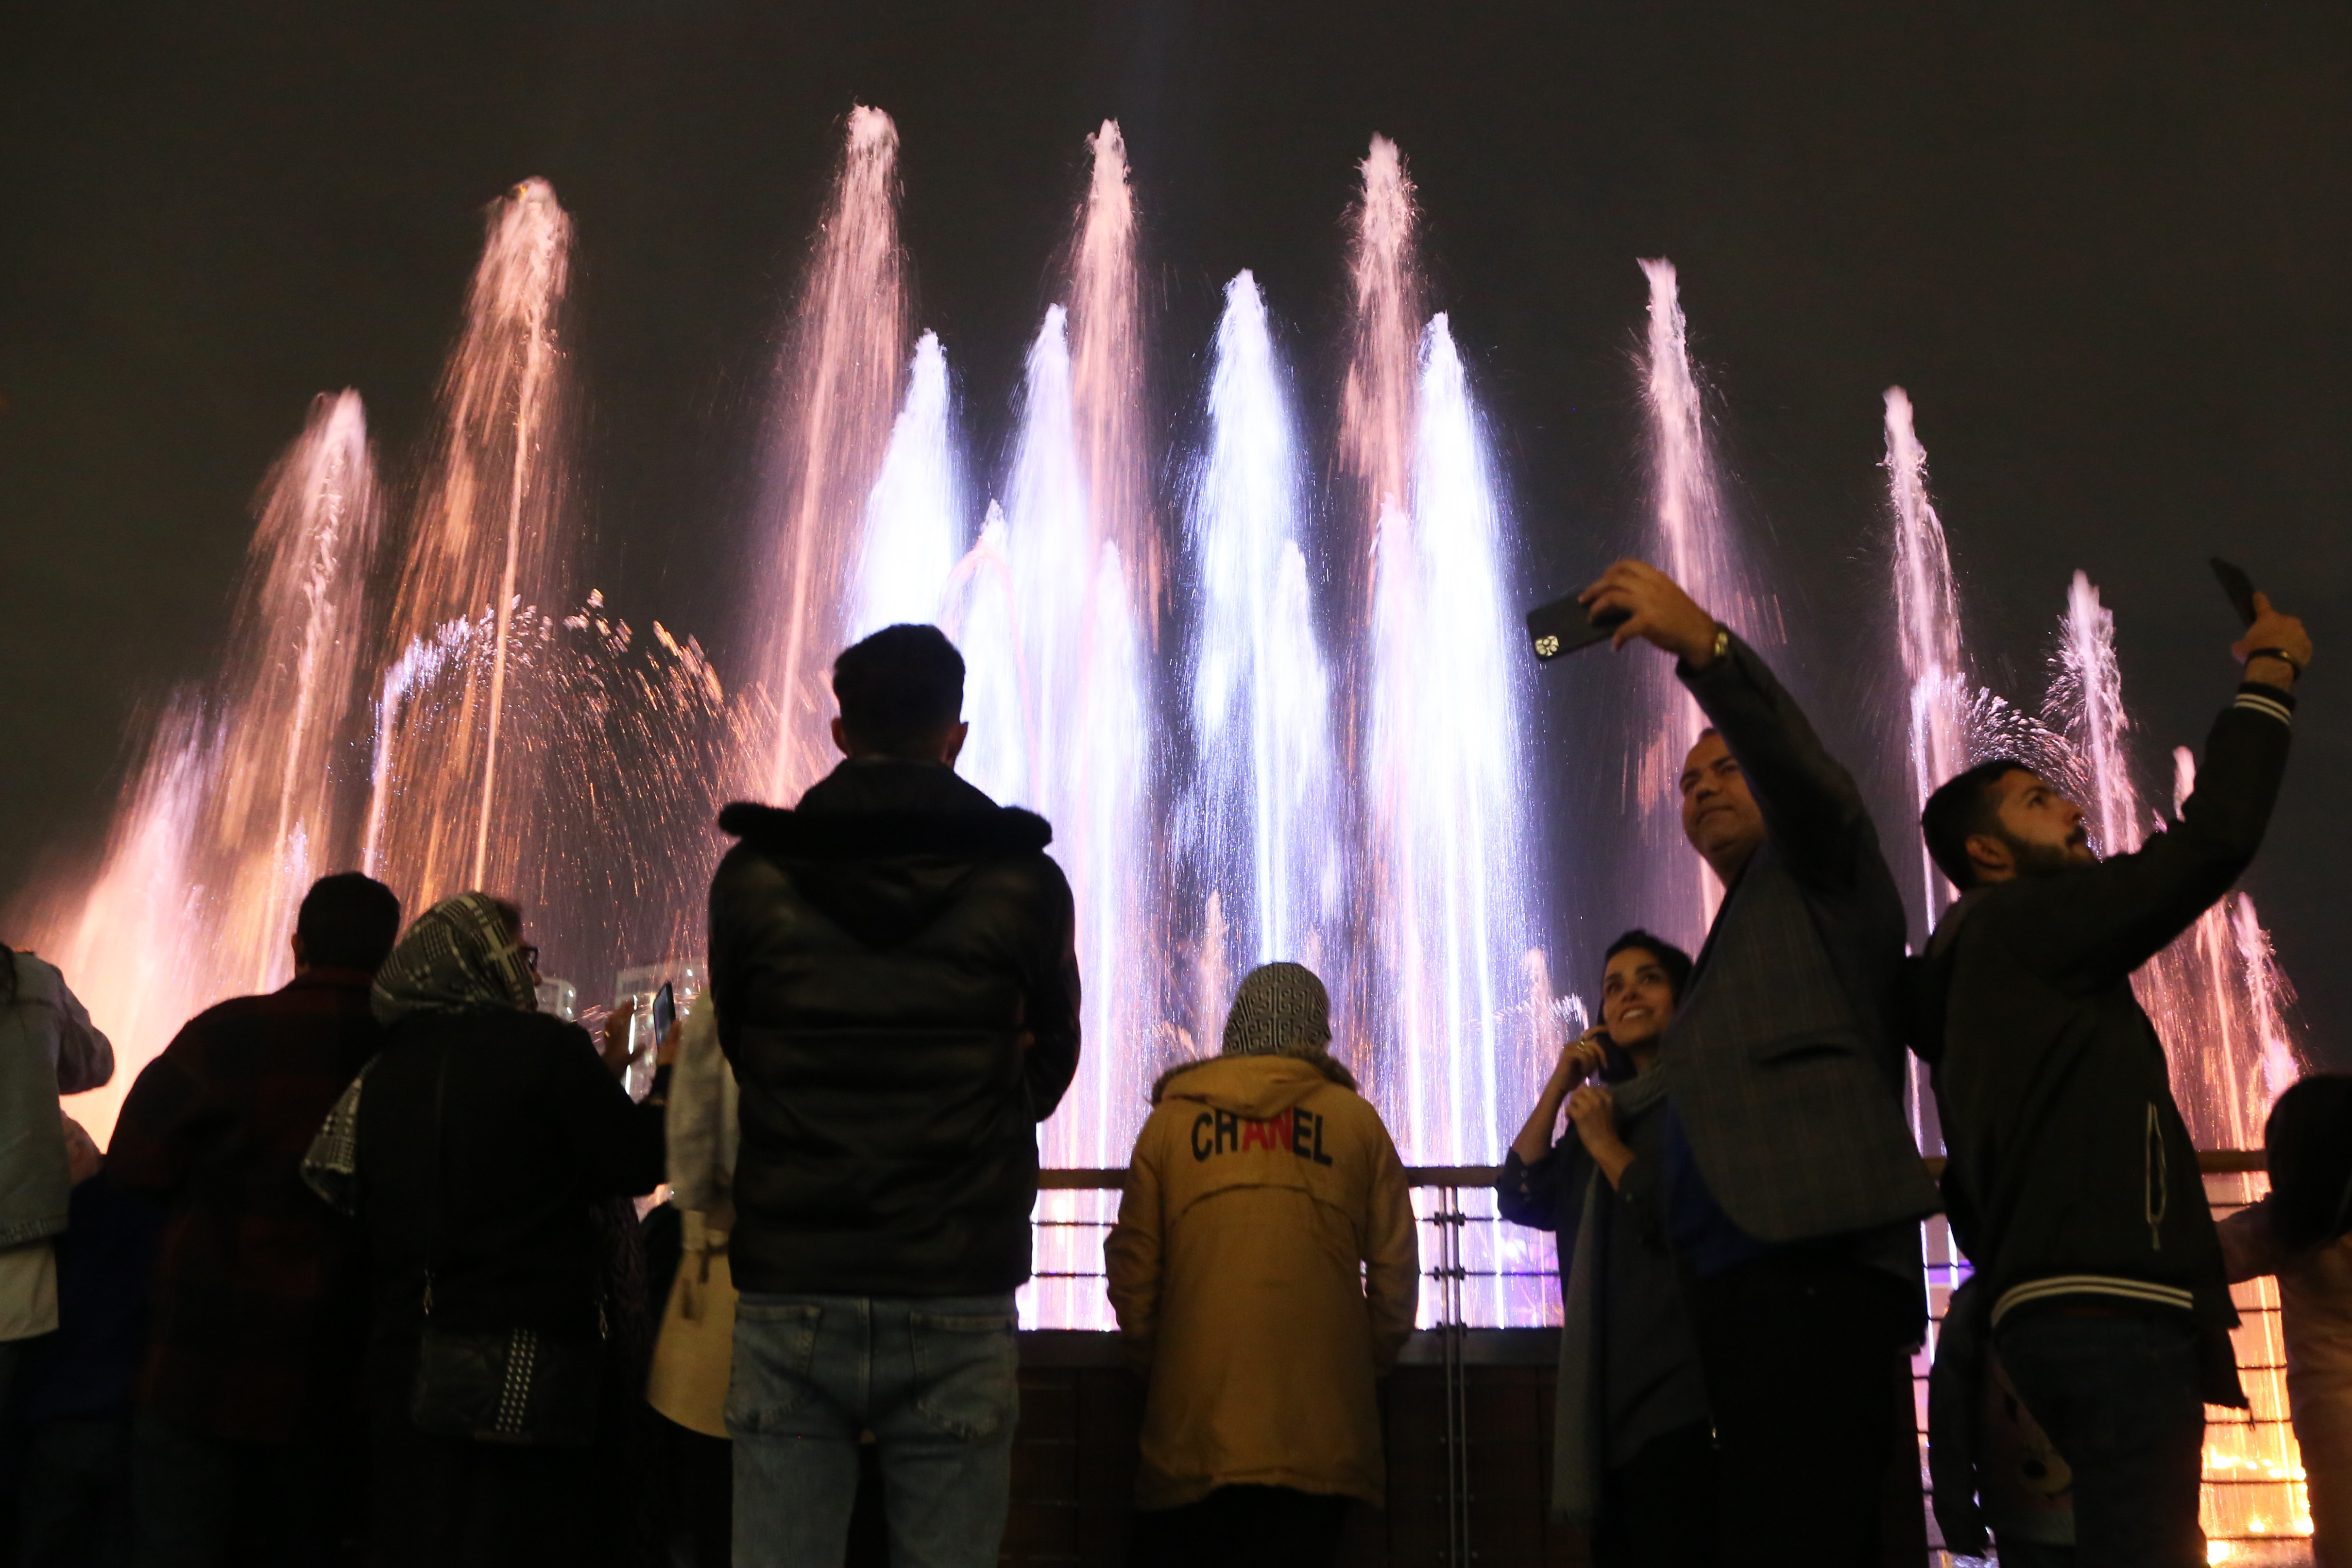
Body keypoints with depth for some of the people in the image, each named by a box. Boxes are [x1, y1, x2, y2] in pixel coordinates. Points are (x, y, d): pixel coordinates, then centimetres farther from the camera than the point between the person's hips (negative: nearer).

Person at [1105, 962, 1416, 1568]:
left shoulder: (1172, 1118, 4)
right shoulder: (1355, 1120, 4)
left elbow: (1132, 1271, 3)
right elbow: (1396, 1272, 4)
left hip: (1193, 1432, 0)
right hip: (1320, 1433, 0)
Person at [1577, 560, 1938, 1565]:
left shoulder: (1819, 867, 12)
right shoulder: (1736, 939, 34)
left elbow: (1802, 768, -12)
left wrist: (1703, 644, -26)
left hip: (1814, 1265, -9)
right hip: (1747, 1278, 9)